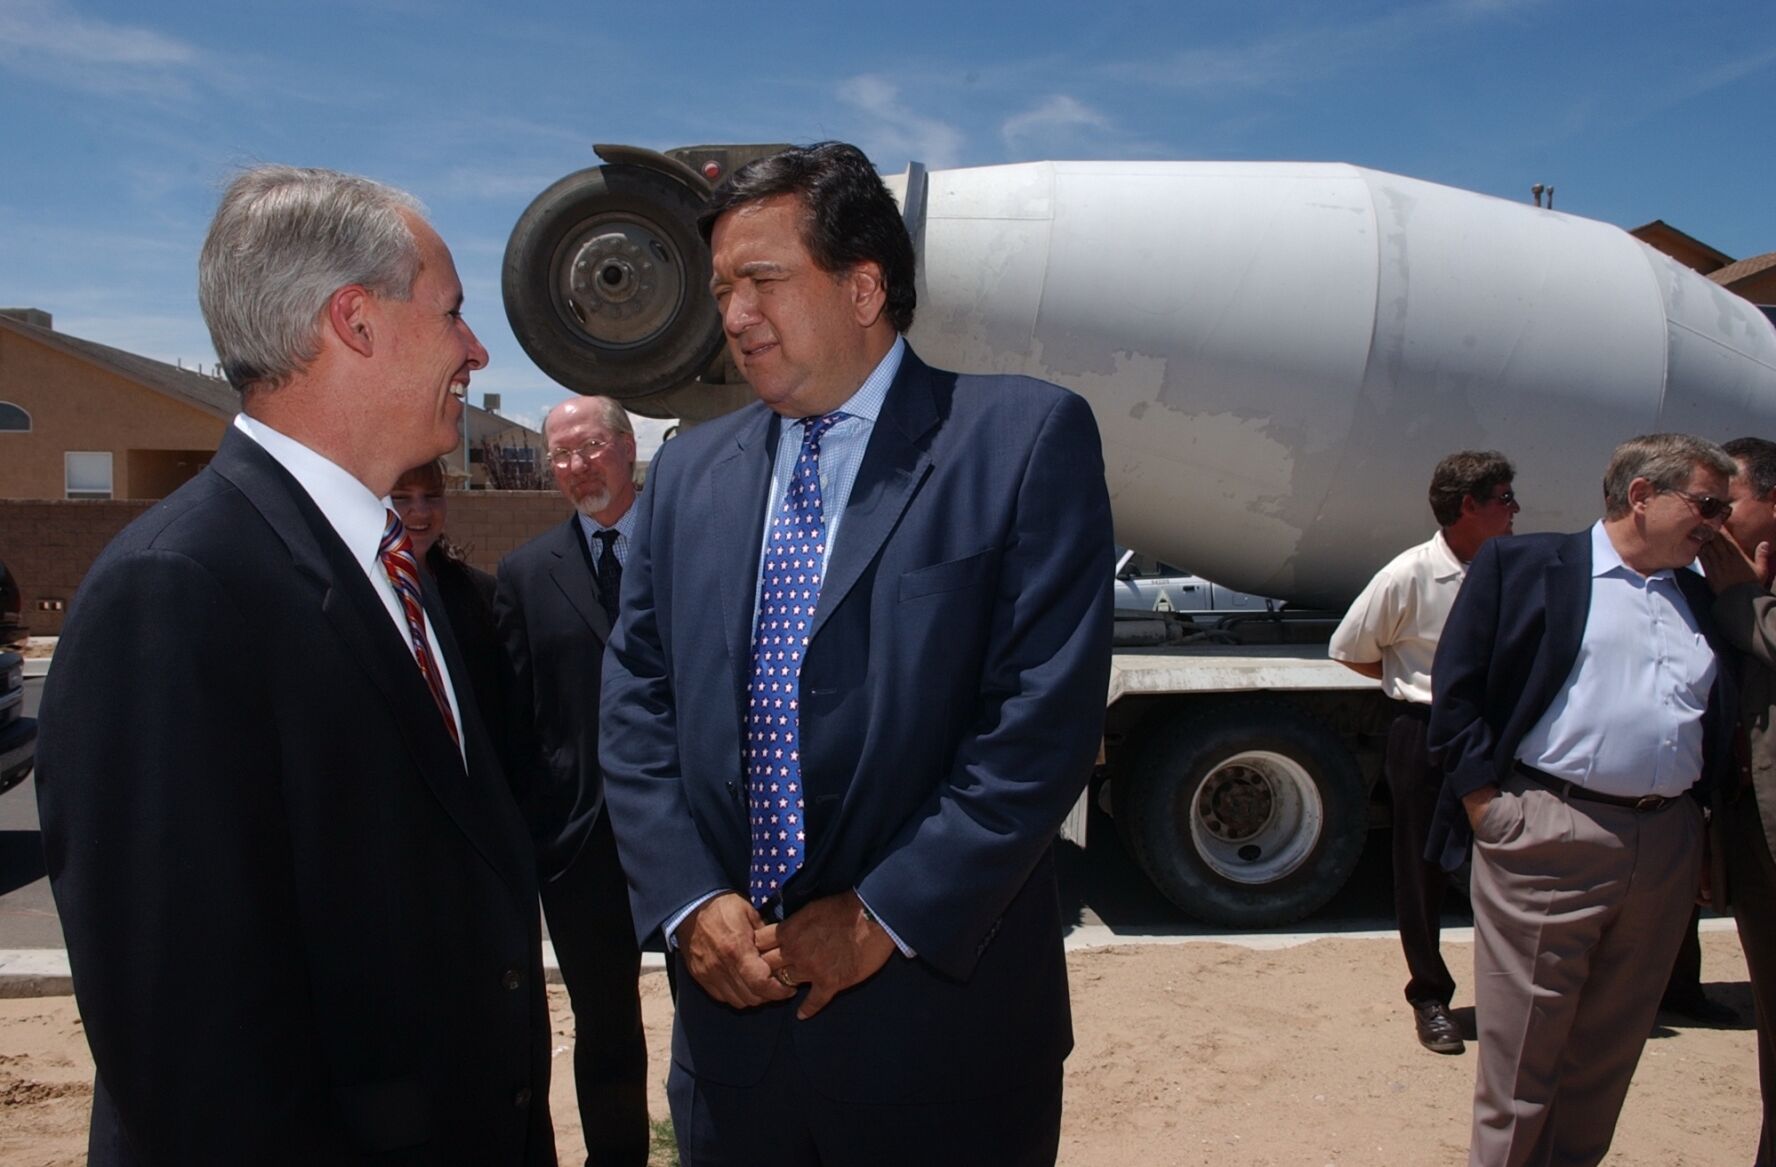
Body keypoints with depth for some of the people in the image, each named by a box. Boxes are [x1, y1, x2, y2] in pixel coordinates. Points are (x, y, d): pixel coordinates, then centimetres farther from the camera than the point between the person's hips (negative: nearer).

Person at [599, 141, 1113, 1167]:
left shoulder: (1027, 438, -8)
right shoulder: (688, 475, 8)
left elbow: (1049, 713, -13)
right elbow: (638, 705, 6)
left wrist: (887, 915, -14)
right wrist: (690, 900, -6)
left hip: (940, 1016, -3)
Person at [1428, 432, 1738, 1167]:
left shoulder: (1698, 599, 16)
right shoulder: (1523, 565, 0)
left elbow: (1723, 728, 19)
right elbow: (1455, 692, -5)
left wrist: (1703, 835, 9)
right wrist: (1491, 812, -10)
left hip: (1667, 849, 6)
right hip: (1548, 838, -5)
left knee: (1610, 1049, 14)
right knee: (1520, 1052, 2)